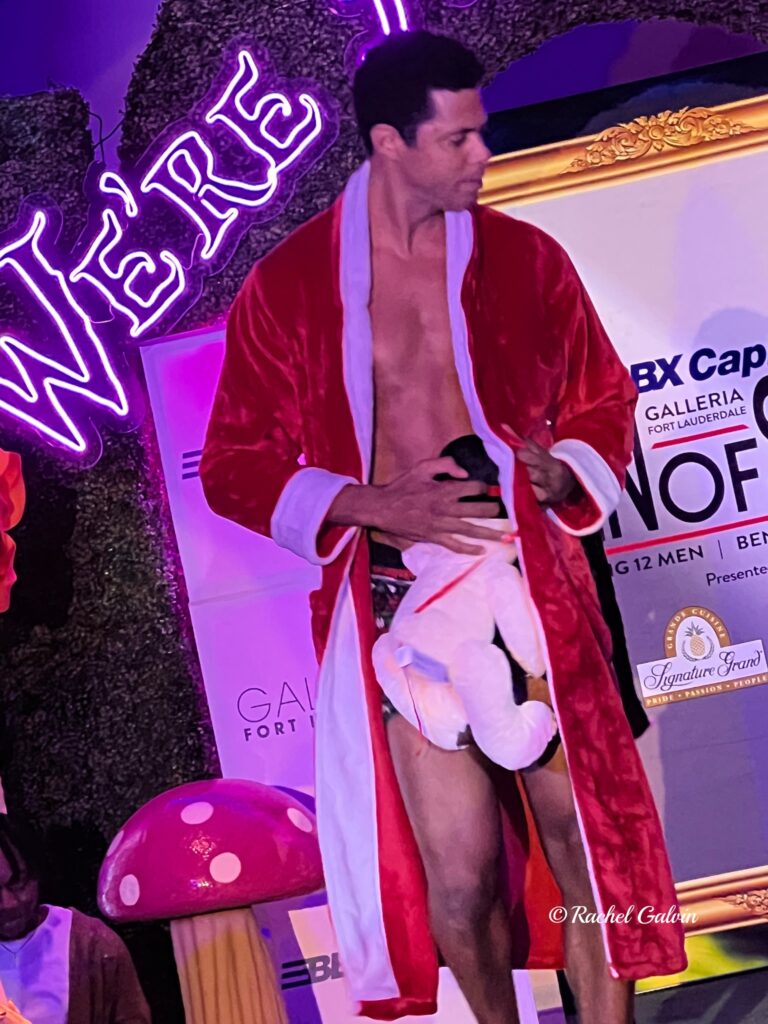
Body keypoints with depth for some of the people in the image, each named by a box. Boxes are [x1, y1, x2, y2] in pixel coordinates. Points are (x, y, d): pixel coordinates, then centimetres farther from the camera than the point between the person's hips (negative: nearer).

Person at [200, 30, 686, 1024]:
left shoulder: (525, 258, 3)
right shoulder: (287, 285, -1)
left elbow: (603, 403, 14)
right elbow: (234, 465, 1)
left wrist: (565, 472, -8)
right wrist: (376, 505, -12)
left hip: (532, 587, 2)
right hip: (397, 603, -1)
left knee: (583, 837, 3)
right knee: (459, 876, 0)